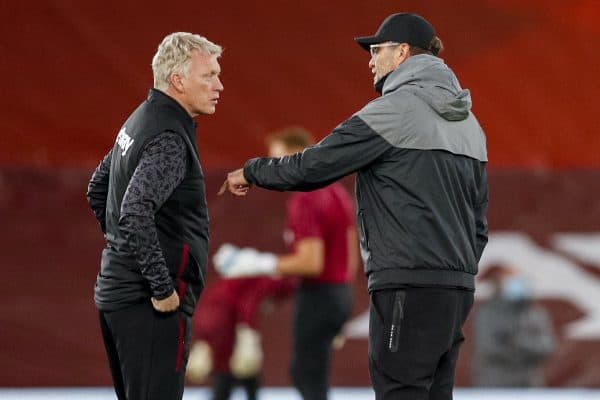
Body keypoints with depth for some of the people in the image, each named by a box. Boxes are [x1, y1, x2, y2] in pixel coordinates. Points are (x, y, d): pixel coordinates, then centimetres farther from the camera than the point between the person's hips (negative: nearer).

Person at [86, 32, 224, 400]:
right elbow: (135, 214, -29)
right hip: (150, 307, -10)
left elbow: (98, 190, 26)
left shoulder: (140, 122, 14)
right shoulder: (169, 140, -17)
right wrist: (163, 289, -23)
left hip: (116, 289, 10)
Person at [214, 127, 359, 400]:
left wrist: (259, 264, -19)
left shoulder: (304, 201, -18)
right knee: (302, 373, 21)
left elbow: (311, 262, -26)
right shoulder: (337, 192, 12)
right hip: (340, 293, 9)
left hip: (317, 295, -9)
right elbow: (352, 257, 17)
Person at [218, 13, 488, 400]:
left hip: (409, 286, -8)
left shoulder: (394, 110, -8)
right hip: (458, 288, 9)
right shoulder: (467, 122, 19)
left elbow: (314, 165, -7)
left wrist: (252, 172, 7)